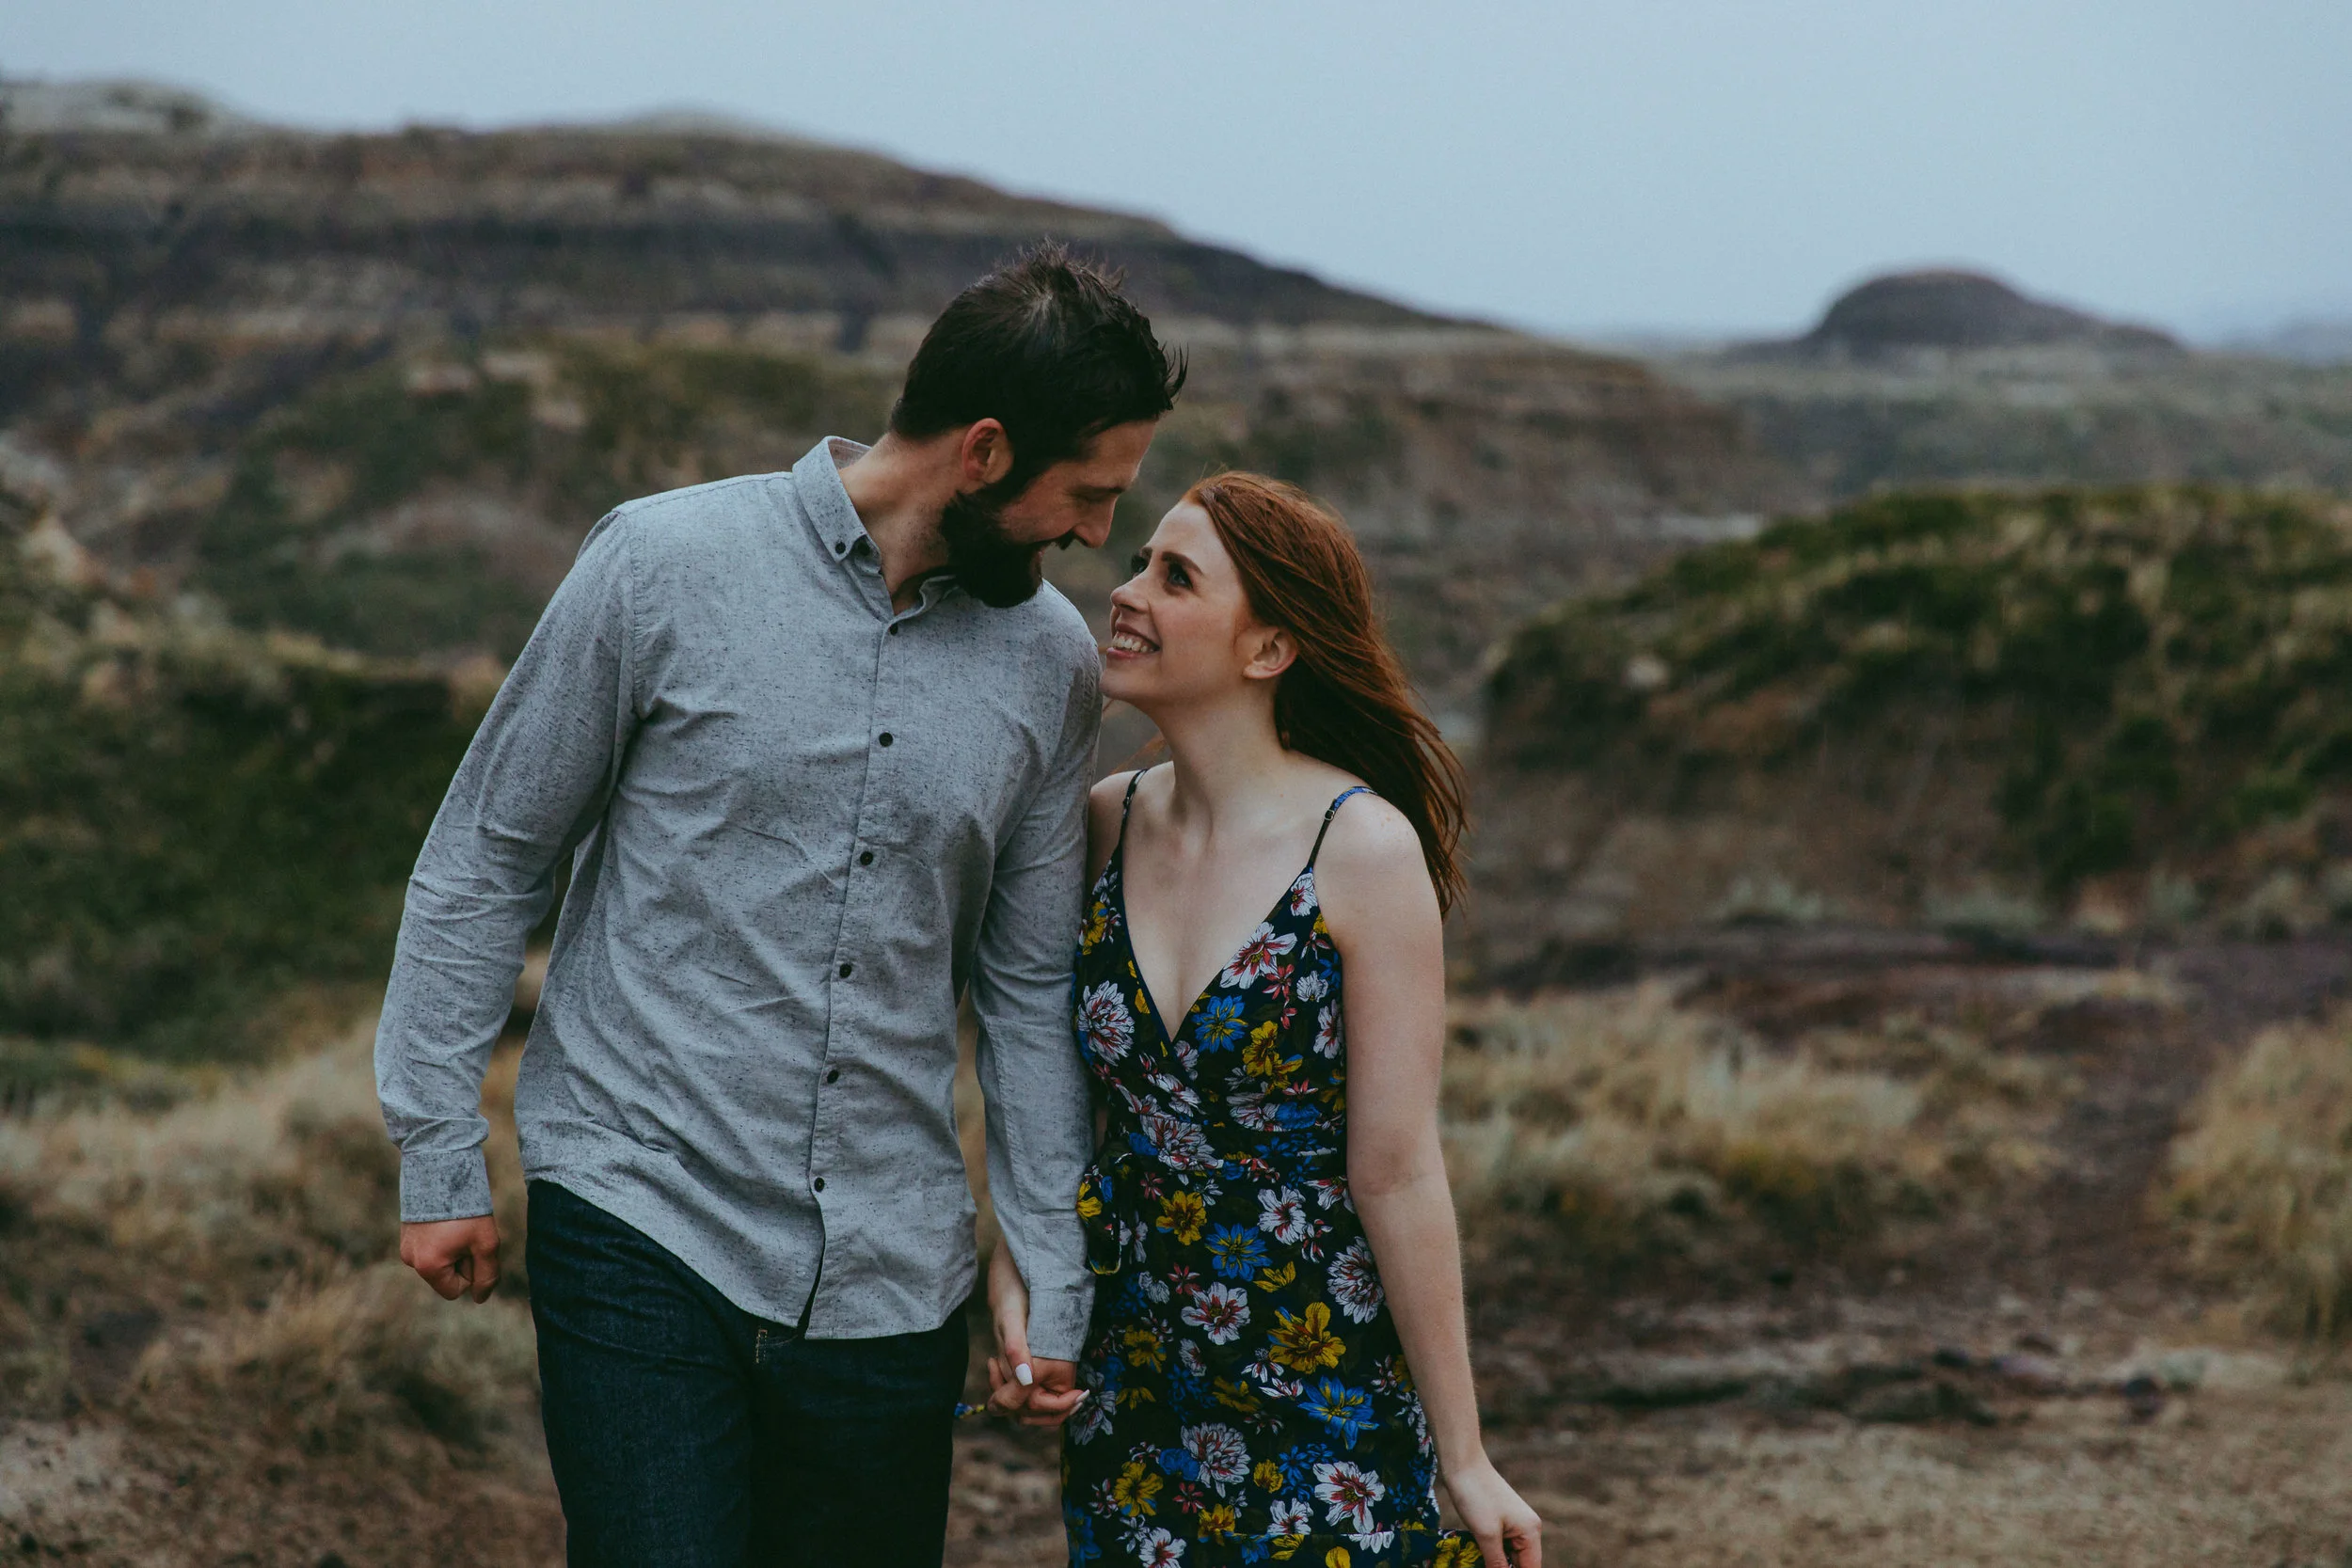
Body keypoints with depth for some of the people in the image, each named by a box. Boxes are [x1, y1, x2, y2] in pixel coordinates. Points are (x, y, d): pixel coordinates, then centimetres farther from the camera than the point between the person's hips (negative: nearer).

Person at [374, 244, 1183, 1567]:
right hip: (641, 1220, -4)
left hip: (891, 1272, 4)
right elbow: (488, 860, 1)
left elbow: (1031, 986, 12)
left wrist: (1055, 1285, 9)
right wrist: (441, 1157, 1)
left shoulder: (1052, 662, 6)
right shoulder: (668, 565, -6)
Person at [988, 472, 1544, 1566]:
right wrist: (1015, 1271, -3)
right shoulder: (1108, 825, 1)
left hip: (1329, 1402, -5)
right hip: (1128, 1390, 5)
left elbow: (1397, 1174, -14)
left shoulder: (1363, 849, -13)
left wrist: (1464, 1464, -10)